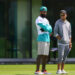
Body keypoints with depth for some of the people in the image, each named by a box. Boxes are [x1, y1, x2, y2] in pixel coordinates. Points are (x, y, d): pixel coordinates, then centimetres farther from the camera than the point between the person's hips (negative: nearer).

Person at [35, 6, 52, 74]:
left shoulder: (46, 20, 21)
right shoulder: (38, 20, -7)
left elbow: (50, 29, 6)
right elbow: (46, 28, -17)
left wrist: (46, 29, -12)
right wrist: (48, 29, 2)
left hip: (47, 39, 9)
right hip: (42, 39, -9)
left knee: (46, 55, 9)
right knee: (41, 54, -15)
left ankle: (43, 70, 15)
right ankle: (37, 70, -16)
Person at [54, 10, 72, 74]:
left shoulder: (68, 23, 13)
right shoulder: (58, 22, -2)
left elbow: (69, 34, 15)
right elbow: (55, 33, -6)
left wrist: (70, 43, 8)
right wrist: (60, 38, -19)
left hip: (67, 43, 5)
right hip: (61, 43, -5)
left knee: (65, 57, 6)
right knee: (60, 56, -10)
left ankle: (62, 70, 12)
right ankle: (58, 70, -7)